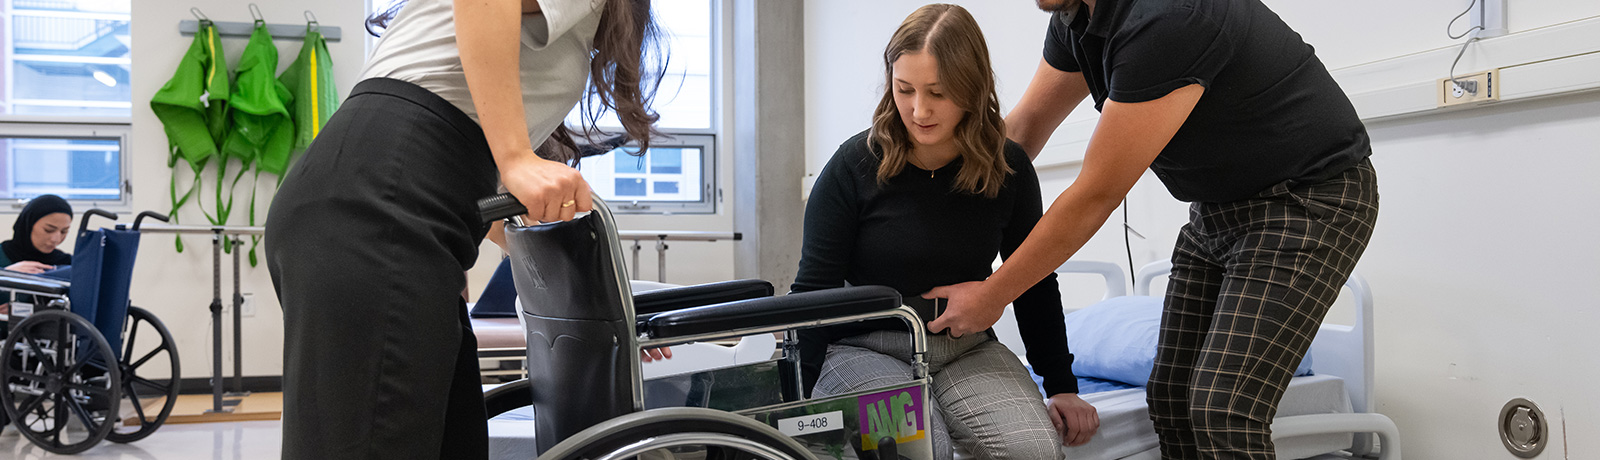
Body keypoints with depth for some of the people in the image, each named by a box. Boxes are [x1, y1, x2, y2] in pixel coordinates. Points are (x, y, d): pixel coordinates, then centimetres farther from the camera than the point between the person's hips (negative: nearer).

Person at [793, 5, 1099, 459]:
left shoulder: (1008, 168, -1)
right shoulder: (855, 166, -10)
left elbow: (1036, 285, 11)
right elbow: (814, 288, -6)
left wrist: (1062, 386, 8)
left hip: (966, 349, 3)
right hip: (864, 349, -2)